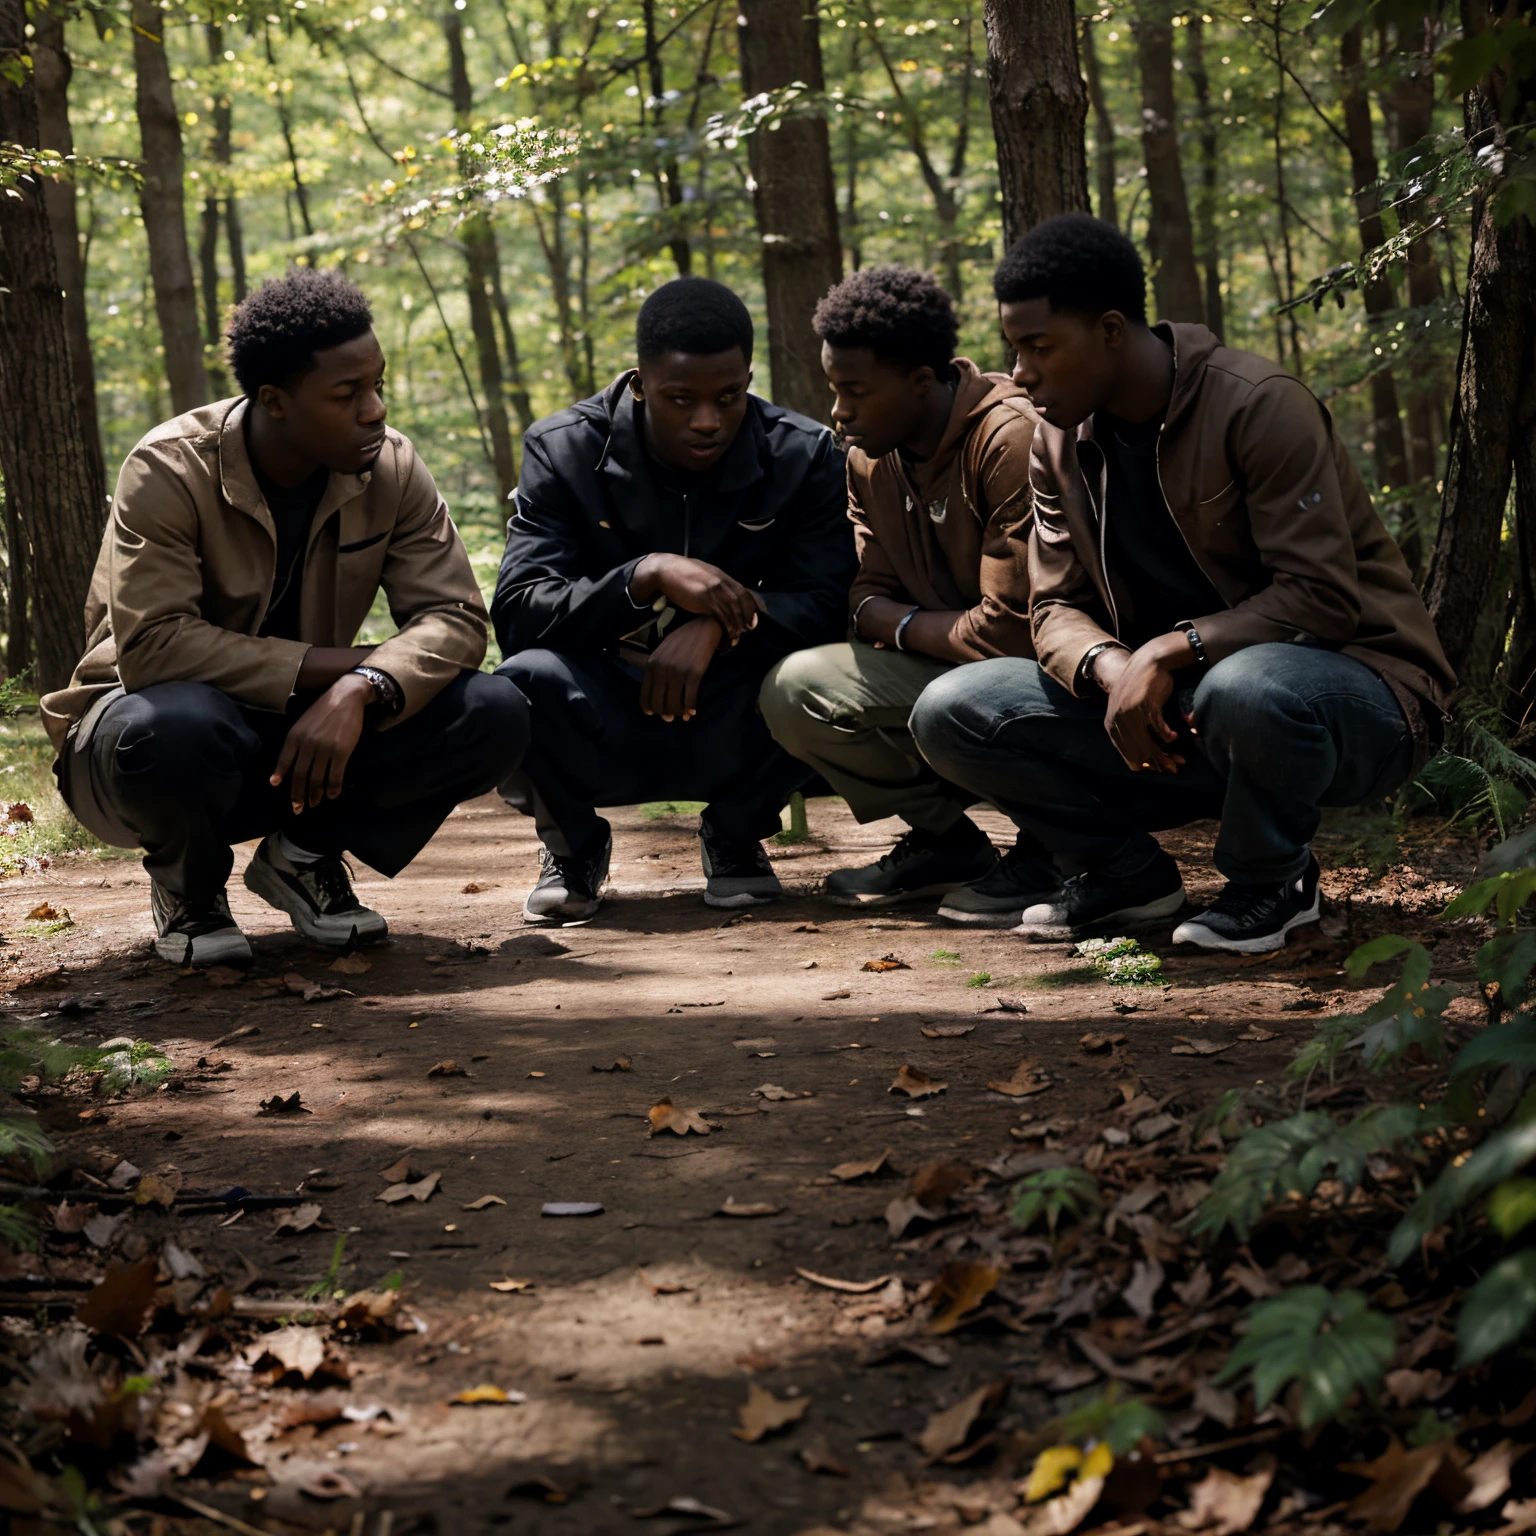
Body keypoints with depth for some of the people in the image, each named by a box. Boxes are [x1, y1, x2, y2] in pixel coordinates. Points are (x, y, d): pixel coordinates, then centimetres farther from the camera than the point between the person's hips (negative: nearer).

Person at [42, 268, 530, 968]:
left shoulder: (390, 469, -8)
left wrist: (362, 687, -35)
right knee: (174, 727, -42)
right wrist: (339, 664, -30)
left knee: (494, 714, -20)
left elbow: (454, 618, -14)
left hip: (313, 734, 4)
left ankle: (306, 852, 3)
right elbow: (152, 644, -31)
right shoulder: (170, 471, -21)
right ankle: (187, 880, -4)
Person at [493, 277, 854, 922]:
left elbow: (827, 602, -13)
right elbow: (515, 614, -17)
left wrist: (718, 625, -31)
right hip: (605, 732, -1)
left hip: (730, 731, 1)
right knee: (524, 683, -35)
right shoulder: (563, 452, -7)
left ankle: (734, 834, 5)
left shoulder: (804, 456, -4)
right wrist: (648, 576, -31)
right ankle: (574, 842, 3)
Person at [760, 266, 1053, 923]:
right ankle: (946, 839, 7)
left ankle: (1046, 846, -5)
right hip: (944, 666, 8)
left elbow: (1011, 630, -27)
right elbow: (869, 598, 5)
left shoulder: (1013, 439, -25)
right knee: (793, 689, -10)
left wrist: (904, 625, -11)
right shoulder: (869, 455, 2)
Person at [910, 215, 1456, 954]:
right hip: (1171, 709, 6)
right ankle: (1129, 874, 7)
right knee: (951, 713, -11)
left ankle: (1274, 880, -10)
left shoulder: (1257, 407, -18)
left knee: (1245, 691, -44)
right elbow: (1057, 607, 2)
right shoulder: (1061, 440, 3)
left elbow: (1322, 597, -21)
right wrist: (1108, 667, -22)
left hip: (1351, 684, -5)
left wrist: (1173, 650, -30)